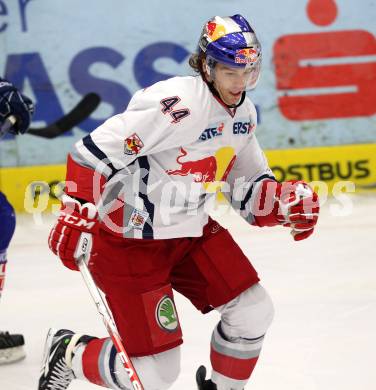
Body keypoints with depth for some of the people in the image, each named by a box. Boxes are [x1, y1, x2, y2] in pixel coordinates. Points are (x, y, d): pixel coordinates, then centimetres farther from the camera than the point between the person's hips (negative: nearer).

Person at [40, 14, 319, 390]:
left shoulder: (243, 113, 3)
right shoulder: (178, 102, -27)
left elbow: (249, 184, 13)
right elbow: (95, 150, -27)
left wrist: (287, 201, -6)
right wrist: (76, 214, -29)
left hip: (192, 231, 9)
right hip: (129, 240, -9)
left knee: (253, 311, 2)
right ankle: (69, 353, 18)